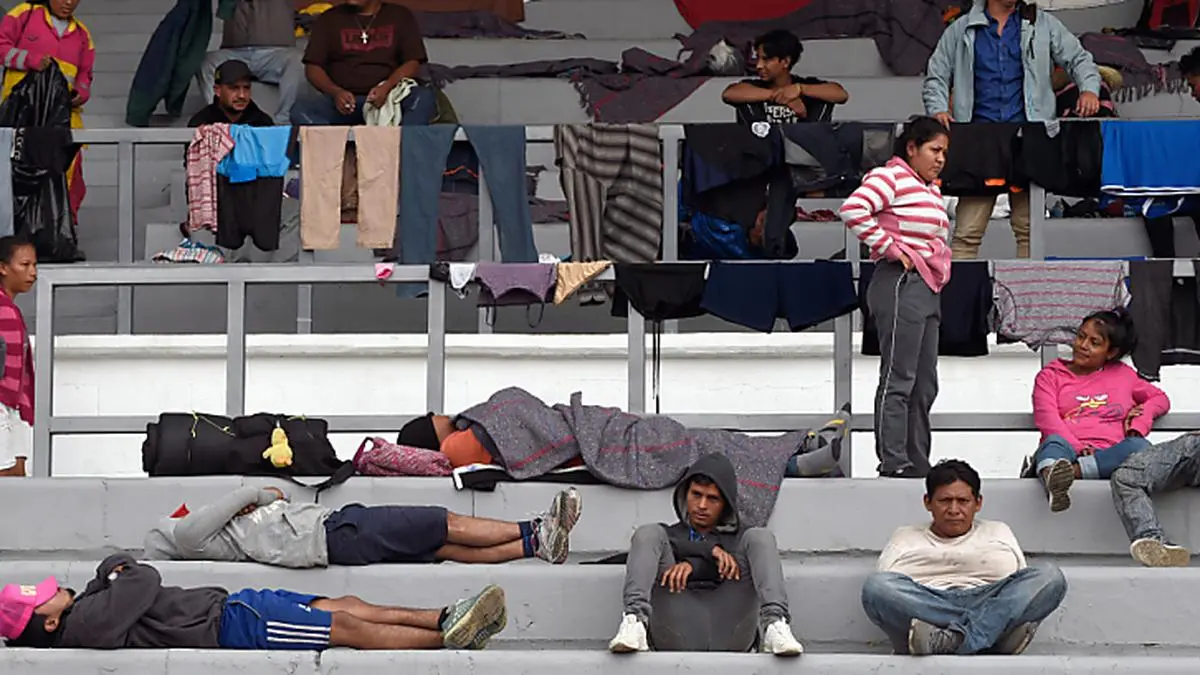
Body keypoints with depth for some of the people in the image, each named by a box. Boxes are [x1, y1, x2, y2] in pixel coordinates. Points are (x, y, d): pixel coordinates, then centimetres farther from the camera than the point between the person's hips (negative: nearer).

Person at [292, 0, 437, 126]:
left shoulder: (400, 16, 12)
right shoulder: (329, 19, 14)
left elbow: (413, 63, 3)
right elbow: (313, 68, 7)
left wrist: (387, 86, -18)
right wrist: (335, 92, -14)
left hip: (389, 98, -1)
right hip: (344, 101, 1)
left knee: (425, 97, -33)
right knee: (300, 110, -31)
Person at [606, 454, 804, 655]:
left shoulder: (742, 539, 31)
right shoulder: (667, 534, 31)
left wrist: (692, 565, -7)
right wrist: (711, 550, -9)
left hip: (730, 637, 0)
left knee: (760, 537, -10)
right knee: (648, 534, -10)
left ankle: (774, 624, -39)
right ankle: (635, 621, -39)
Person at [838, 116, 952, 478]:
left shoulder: (931, 190, 22)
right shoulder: (891, 177, -7)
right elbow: (853, 209, -23)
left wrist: (942, 264, 17)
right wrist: (891, 249, -18)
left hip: (929, 290, 10)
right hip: (901, 284, -10)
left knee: (924, 385, 10)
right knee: (898, 379, -10)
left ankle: (918, 465, 14)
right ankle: (893, 464, -11)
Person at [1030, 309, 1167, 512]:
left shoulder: (1123, 374, 30)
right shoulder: (1050, 375, 20)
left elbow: (1160, 399, 32)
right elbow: (1047, 418, 4)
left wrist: (1139, 424, 7)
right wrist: (1077, 447, -16)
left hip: (1108, 457, 2)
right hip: (1069, 450, -2)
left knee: (1140, 446, -33)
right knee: (1054, 443, -40)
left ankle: (1074, 470, -49)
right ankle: (1054, 480, -76)